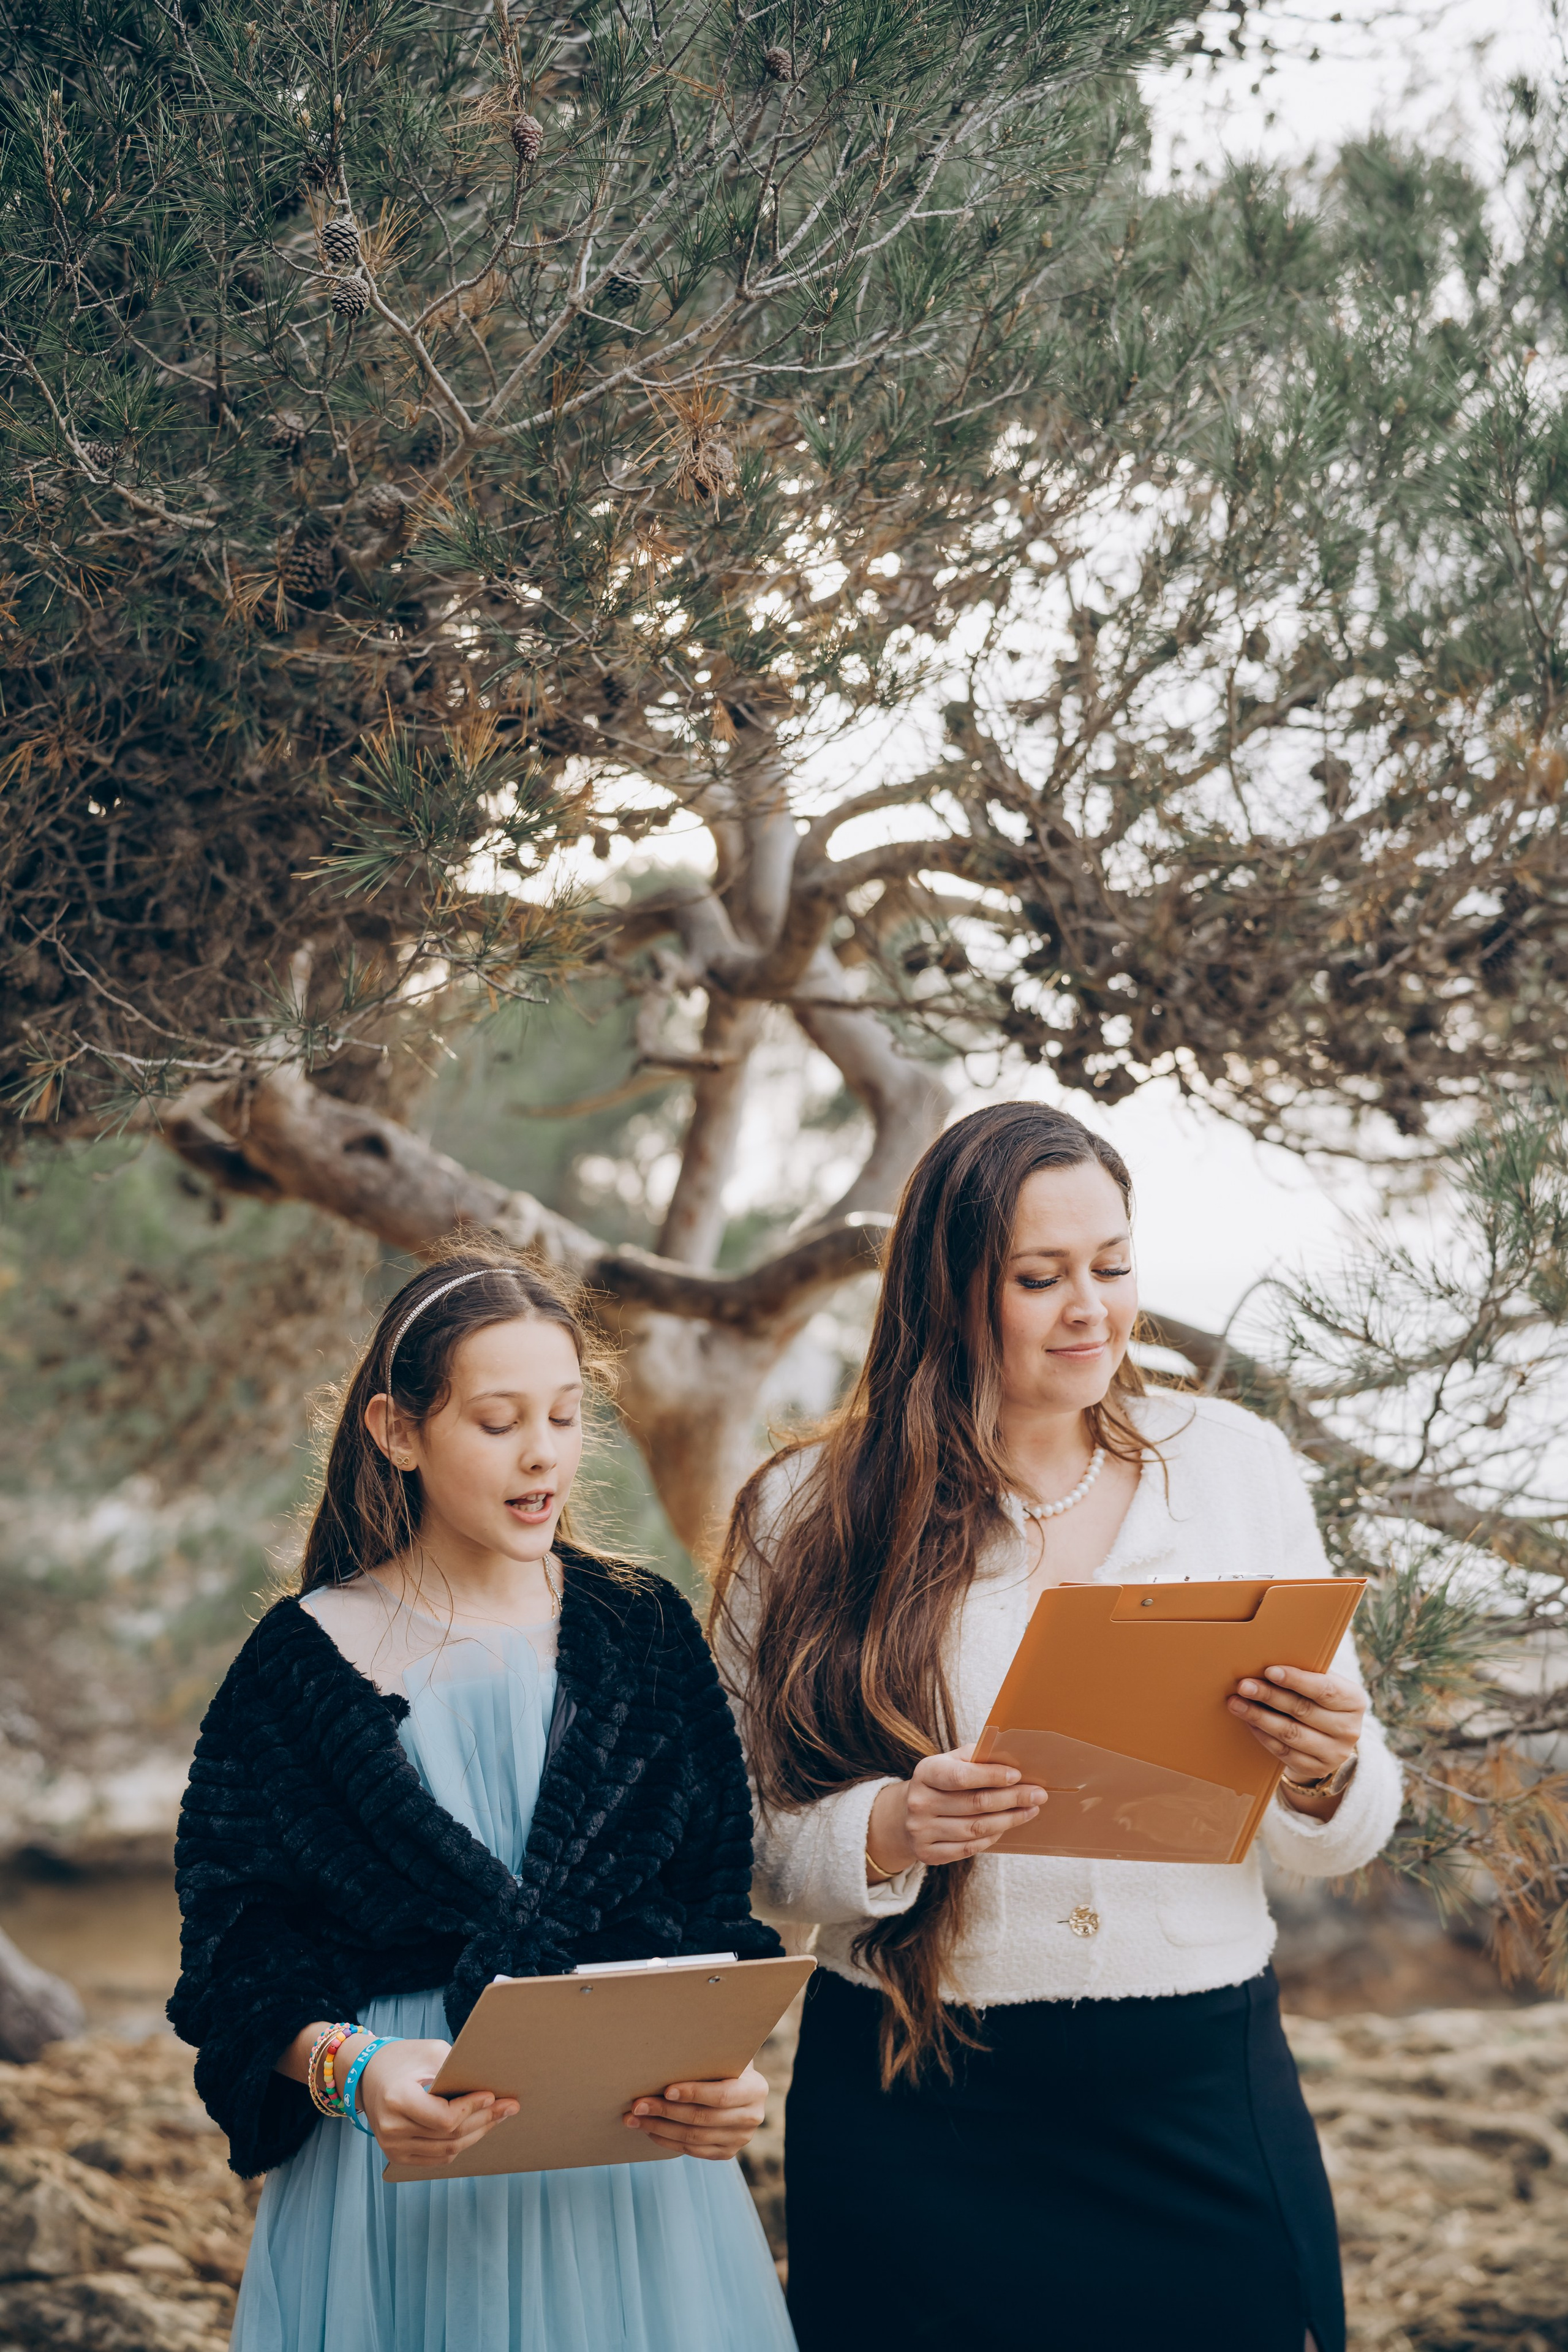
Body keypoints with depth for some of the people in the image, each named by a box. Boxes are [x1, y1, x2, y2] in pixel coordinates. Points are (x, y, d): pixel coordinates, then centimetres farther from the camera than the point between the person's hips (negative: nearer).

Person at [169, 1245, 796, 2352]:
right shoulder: (308, 1659, -2)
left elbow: (718, 1908, 3)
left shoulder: (642, 1630, 5)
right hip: (400, 2164, -2)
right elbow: (236, 1941, -6)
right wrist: (349, 2069, -25)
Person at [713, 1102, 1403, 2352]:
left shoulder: (1237, 1461, 3)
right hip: (920, 2119, -1)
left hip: (1201, 2096, 2)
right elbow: (749, 1850, -2)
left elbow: (1336, 1845, 7)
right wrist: (887, 1834, -21)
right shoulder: (812, 1512, -3)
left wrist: (1328, 1774, -15)